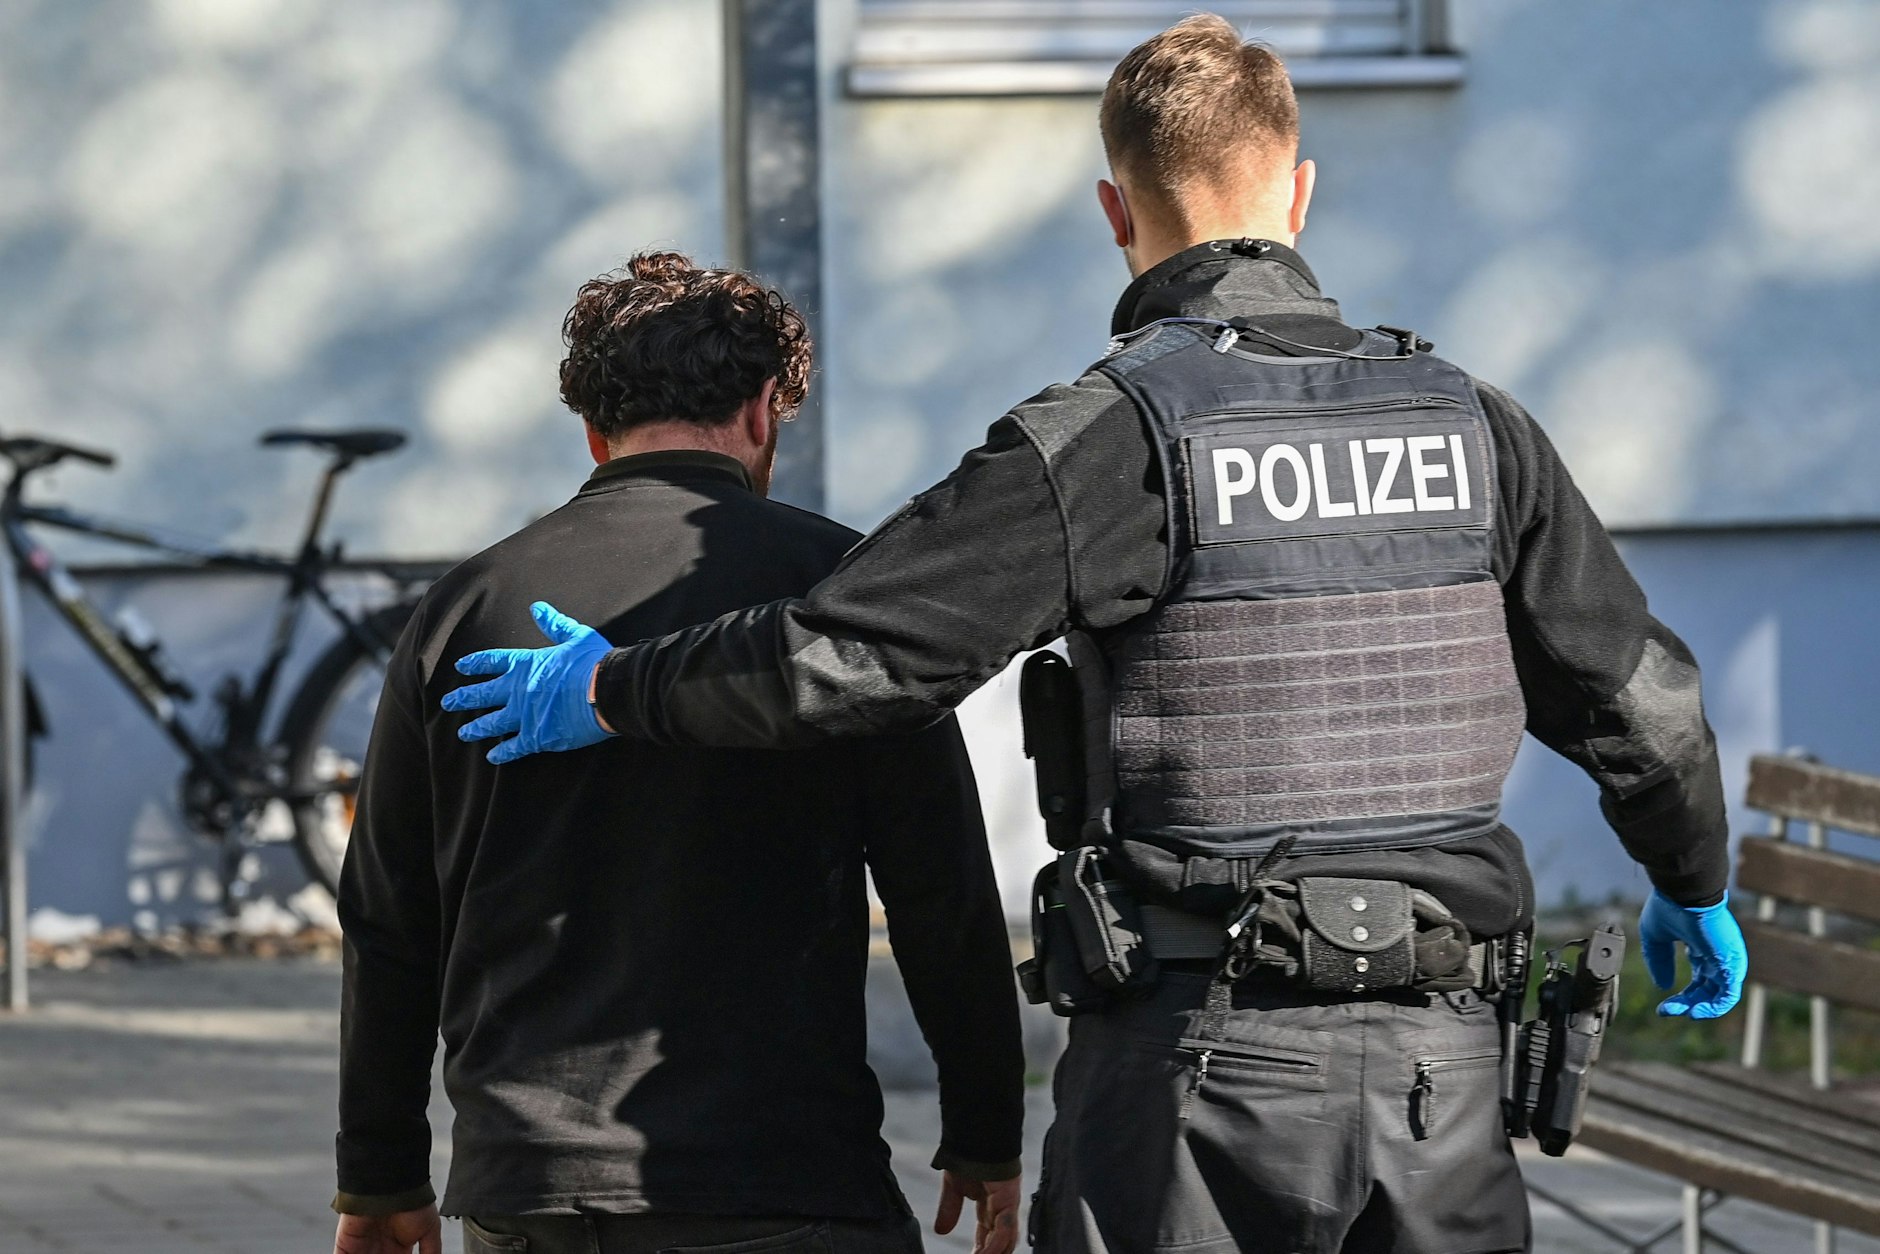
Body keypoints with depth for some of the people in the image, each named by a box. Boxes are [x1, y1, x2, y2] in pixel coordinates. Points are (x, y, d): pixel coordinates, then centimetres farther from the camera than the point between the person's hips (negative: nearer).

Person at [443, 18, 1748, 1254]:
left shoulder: (1121, 434, -8)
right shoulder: (1466, 422, 7)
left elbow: (855, 651, -13)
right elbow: (1638, 694, 15)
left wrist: (606, 692, 3)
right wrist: (1697, 885, 35)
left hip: (1209, 1062, -4)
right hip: (1441, 1060, 4)